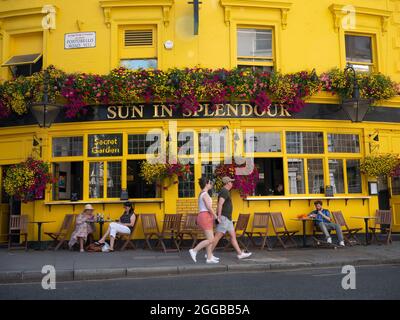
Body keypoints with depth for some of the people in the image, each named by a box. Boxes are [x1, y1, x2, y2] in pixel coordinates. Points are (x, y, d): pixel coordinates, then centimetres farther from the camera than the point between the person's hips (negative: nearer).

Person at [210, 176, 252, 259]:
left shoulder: (225, 191, 17)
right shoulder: (224, 191, -14)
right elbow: (220, 204, -24)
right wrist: (219, 216, -26)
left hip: (227, 219, 10)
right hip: (223, 218, -10)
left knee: (233, 235, 10)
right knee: (218, 236, -7)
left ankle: (240, 253, 13)